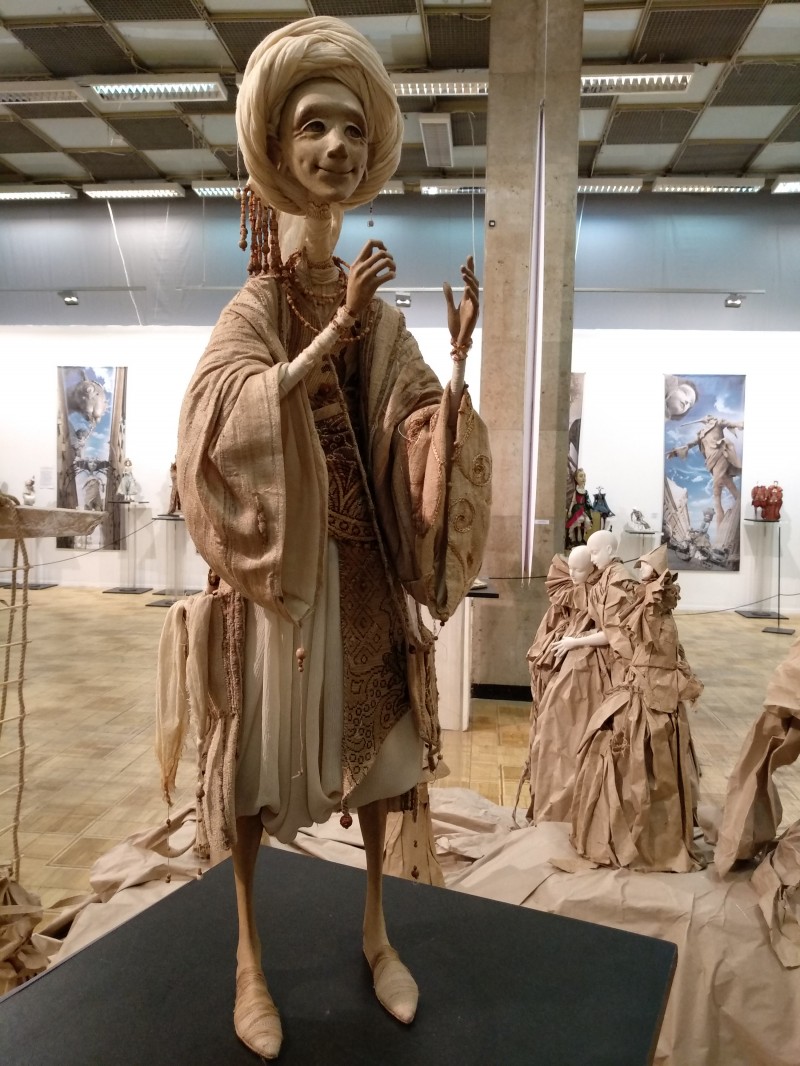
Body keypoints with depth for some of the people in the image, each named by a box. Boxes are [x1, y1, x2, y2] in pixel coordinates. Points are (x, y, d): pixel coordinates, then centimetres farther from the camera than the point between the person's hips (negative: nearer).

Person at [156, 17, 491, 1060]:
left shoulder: (381, 315, 8)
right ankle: (250, 952, 28)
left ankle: (376, 928, 35)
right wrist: (334, 332, -26)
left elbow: (428, 445, 1)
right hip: (276, 563, -3)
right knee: (261, 750, 5)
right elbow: (219, 428, -22)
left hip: (363, 567, 4)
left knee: (372, 740, 13)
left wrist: (460, 358, -15)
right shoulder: (251, 309, -2)